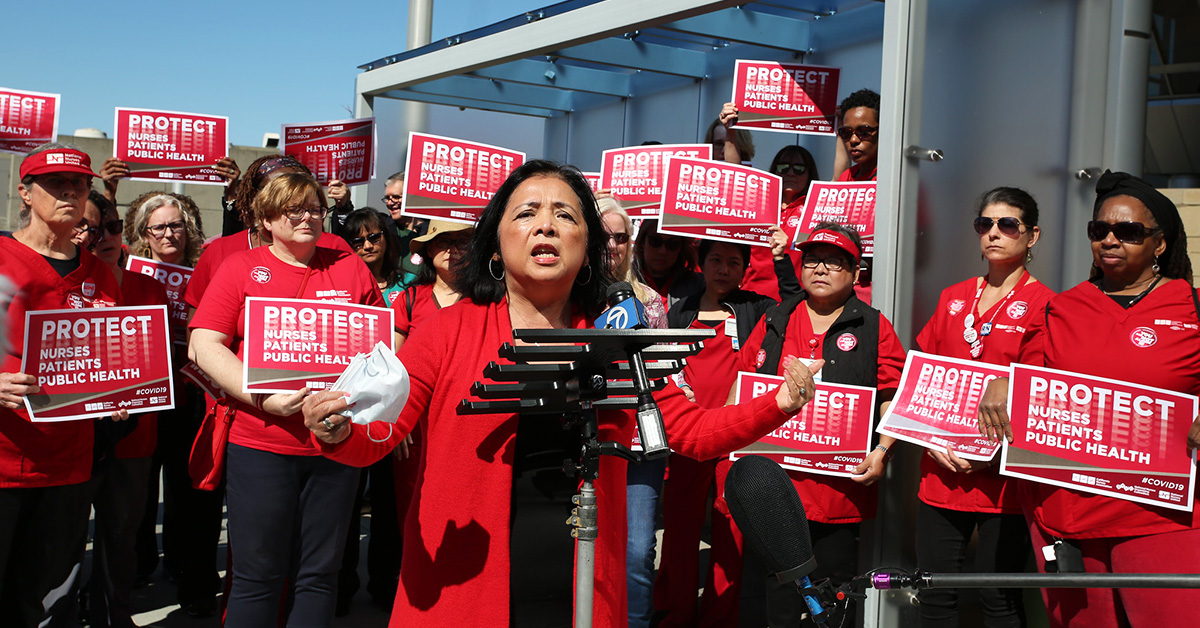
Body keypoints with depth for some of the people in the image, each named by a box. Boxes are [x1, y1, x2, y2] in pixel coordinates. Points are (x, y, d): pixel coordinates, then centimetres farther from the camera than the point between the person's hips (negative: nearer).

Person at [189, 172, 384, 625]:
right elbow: (204, 346, -5)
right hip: (261, 443, -2)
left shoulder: (351, 269, 9)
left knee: (318, 578, 10)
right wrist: (264, 397, -16)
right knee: (258, 578, 3)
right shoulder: (241, 269, 3)